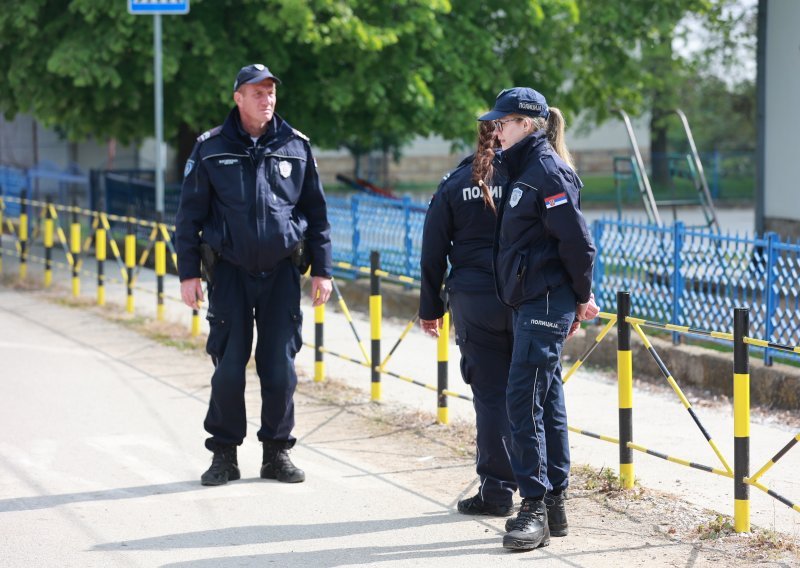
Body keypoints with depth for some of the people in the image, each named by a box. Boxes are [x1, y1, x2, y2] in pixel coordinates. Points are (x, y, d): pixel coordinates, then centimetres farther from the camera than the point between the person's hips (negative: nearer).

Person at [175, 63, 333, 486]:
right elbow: (190, 214, 3)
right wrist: (188, 273, -2)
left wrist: (321, 269, 7)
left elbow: (316, 212, 11)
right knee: (229, 368, -2)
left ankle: (277, 452, 14)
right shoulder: (210, 149, -1)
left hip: (281, 273, 1)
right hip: (230, 272, -1)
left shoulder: (296, 147, 4)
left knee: (280, 368, 1)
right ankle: (224, 454, 11)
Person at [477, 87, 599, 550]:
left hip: (546, 304, -10)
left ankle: (535, 506, -8)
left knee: (524, 399, -11)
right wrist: (578, 298, 18)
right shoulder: (524, 169, 16)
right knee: (547, 402, 12)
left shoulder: (548, 170, -14)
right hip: (531, 303, 10)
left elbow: (577, 240, -17)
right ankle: (554, 505, 17)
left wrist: (582, 297, -6)